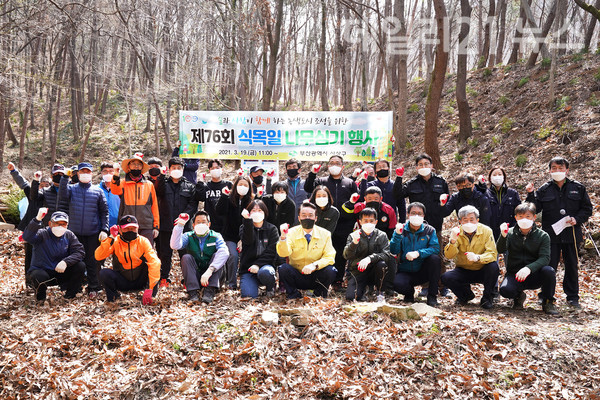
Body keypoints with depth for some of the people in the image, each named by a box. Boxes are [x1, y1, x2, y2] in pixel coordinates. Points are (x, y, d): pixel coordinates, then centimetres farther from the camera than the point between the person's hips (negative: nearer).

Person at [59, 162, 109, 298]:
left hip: (93, 233, -1)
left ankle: (93, 288, 13)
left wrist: (104, 229, -2)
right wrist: (65, 177, -24)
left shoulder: (98, 191, 8)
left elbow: (104, 212, 7)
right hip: (75, 232, 1)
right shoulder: (72, 188, 8)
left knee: (92, 261, 2)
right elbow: (62, 193, -15)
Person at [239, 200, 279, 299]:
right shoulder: (244, 228, 7)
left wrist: (258, 264, -17)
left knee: (264, 273, -37)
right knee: (248, 295, -24)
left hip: (266, 265, 0)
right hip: (247, 268, 0)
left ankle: (271, 287, -3)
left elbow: (271, 251, -4)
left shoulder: (272, 229, 6)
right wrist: (247, 220, -26)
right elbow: (248, 241, -16)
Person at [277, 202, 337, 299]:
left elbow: (330, 257, -10)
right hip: (296, 278, -1)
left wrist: (314, 265, -28)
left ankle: (319, 295, 2)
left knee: (330, 271, -28)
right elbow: (283, 253, -21)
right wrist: (283, 237, -41)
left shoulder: (325, 234, -3)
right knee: (283, 268, -29)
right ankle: (293, 294, -2)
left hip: (315, 278, 1)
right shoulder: (292, 233, -6)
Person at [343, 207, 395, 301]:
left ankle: (379, 292, -8)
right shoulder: (353, 236, 1)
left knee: (382, 264, -33)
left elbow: (387, 254, -14)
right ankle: (363, 288, 15)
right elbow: (346, 256, -12)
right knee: (350, 297, -21)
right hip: (357, 272, 0)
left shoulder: (381, 236, 1)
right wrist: (354, 243, -32)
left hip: (373, 271, 0)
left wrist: (370, 258, -31)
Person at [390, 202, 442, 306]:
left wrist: (418, 253, -30)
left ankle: (432, 296, -15)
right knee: (397, 284, -33)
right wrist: (397, 235, -25)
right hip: (405, 272, -1)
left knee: (435, 258, -28)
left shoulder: (430, 230, 1)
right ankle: (409, 293, 7)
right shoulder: (401, 230, 2)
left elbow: (435, 248, -15)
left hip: (423, 272, 1)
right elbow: (394, 251, -9)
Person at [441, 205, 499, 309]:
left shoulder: (486, 231, -12)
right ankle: (466, 295, 7)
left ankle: (487, 298, -6)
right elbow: (449, 256, -19)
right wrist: (453, 241, -40)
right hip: (463, 271, 1)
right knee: (445, 277, -25)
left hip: (482, 271, -1)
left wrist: (478, 257, -41)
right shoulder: (456, 232, -9)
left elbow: (492, 254, -20)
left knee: (493, 266, -32)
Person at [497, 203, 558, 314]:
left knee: (549, 270, -31)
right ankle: (519, 296, 8)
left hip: (534, 276, 0)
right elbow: (501, 250, -16)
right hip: (514, 274, 0)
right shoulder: (510, 233, 1)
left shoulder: (543, 236, -1)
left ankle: (548, 302, -4)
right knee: (505, 290, -31)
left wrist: (529, 268, -33)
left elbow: (545, 258, -14)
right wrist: (503, 236, -37)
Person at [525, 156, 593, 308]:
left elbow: (587, 209, 7)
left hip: (571, 234, 1)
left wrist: (577, 219, -9)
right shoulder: (544, 190, 4)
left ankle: (572, 297, 23)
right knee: (549, 266, 2)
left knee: (572, 266, 10)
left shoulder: (578, 188, 5)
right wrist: (530, 194, -13)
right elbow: (534, 209, 1)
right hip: (551, 235, -1)